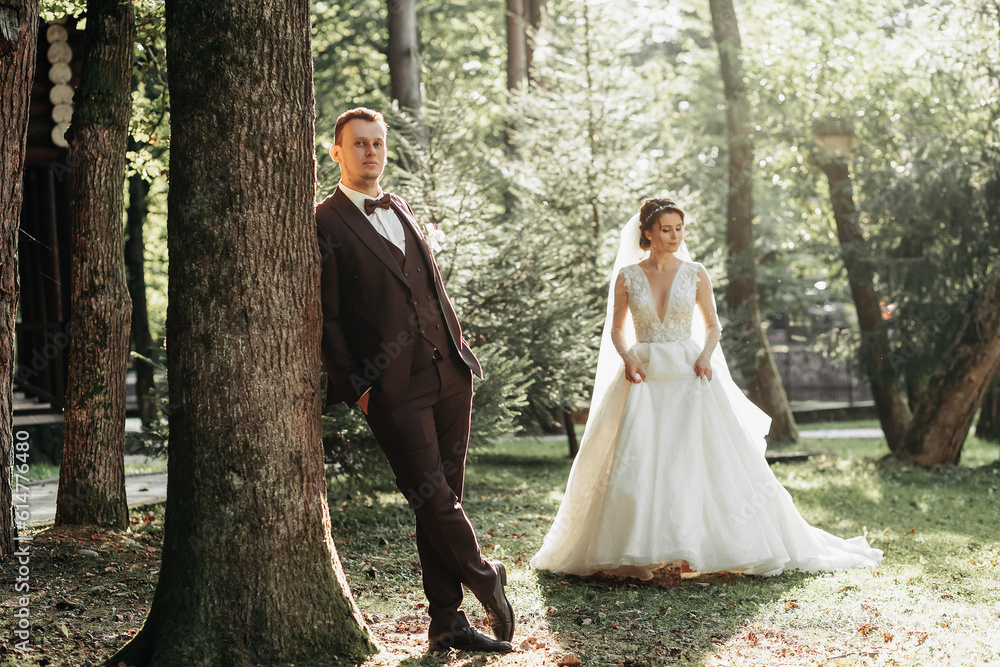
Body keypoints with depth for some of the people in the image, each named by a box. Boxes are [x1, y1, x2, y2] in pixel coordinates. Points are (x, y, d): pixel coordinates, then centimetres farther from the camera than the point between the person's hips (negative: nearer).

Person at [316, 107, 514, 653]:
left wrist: (461, 352, 17)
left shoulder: (402, 209, 18)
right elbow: (327, 317, -7)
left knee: (443, 502, 10)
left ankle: (447, 623, 17)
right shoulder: (325, 224, -5)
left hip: (449, 376, 7)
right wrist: (355, 385, -11)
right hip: (393, 388, -6)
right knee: (433, 499, -6)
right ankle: (486, 578, 19)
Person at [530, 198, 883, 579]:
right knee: (636, 464, -8)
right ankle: (636, 557, -4)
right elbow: (616, 329, 10)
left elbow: (712, 325, 10)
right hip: (644, 376, 0)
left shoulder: (695, 274, 4)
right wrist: (626, 357, -10)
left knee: (695, 460, -7)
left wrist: (706, 355, -8)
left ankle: (691, 552, -2)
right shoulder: (626, 277, 4)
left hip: (688, 376, 0)